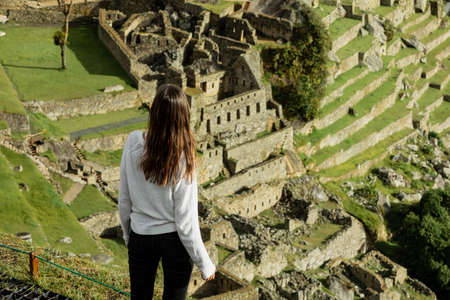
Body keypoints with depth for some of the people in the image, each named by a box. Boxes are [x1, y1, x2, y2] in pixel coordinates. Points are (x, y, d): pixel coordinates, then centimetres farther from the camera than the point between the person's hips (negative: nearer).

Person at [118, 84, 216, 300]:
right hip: (174, 240, -2)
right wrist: (205, 264, -4)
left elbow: (124, 201, -3)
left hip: (140, 236, 3)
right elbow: (186, 223, -17)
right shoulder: (183, 161, -23)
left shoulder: (133, 144, -15)